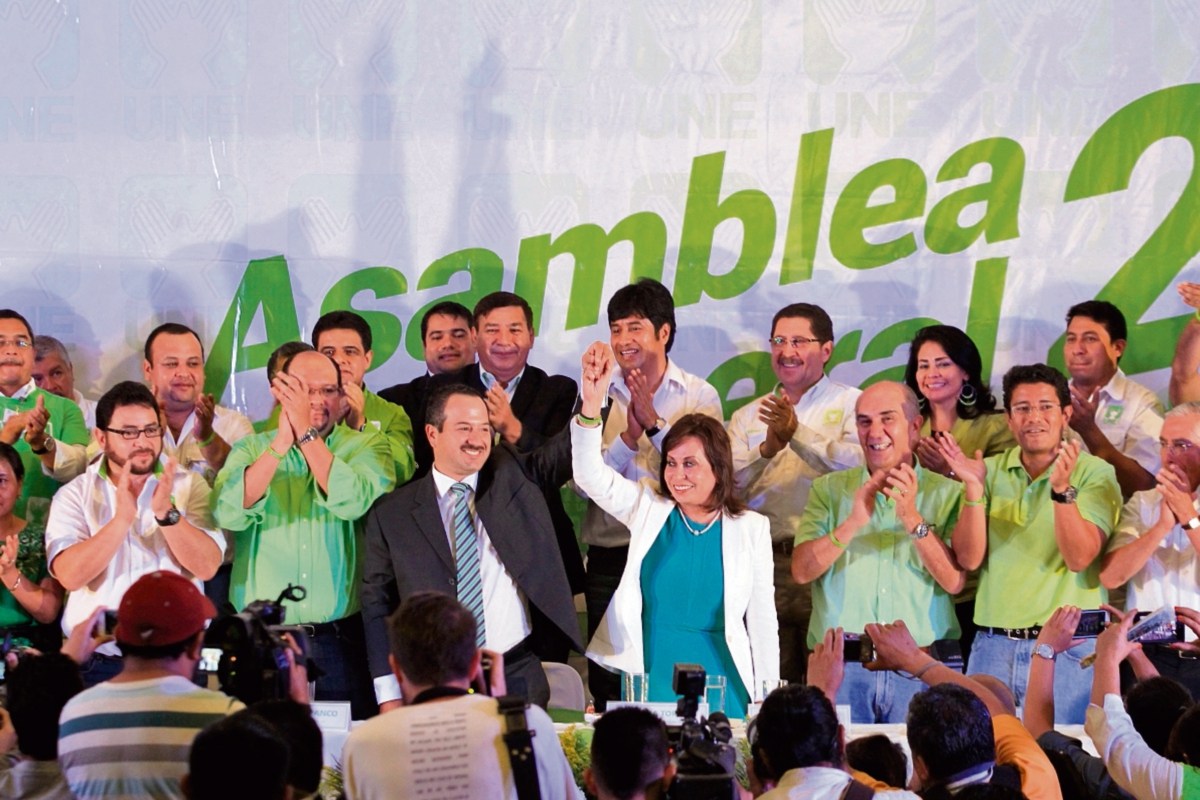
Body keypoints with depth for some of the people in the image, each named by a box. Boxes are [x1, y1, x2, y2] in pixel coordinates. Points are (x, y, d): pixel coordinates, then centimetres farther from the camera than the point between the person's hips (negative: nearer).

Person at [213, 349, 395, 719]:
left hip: (341, 641, -1)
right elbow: (229, 514, -10)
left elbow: (353, 502, -15)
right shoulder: (251, 449, 9)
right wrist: (282, 442, -16)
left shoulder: (367, 447, 6)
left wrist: (306, 433, -15)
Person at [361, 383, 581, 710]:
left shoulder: (513, 476, 7)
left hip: (516, 679, 1)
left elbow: (567, 451, -6)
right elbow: (377, 604, 5)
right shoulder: (392, 514, 3)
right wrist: (389, 695, -1)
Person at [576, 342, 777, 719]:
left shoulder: (751, 529, 2)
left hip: (722, 687, 0)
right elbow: (590, 475, -10)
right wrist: (592, 402, -24)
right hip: (650, 684, 0)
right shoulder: (648, 509, 4)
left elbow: (763, 619, 5)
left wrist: (768, 701, 2)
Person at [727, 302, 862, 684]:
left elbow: (861, 464, -10)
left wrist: (798, 434, -17)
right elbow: (729, 489, 5)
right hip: (764, 563, 3)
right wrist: (768, 449, -11)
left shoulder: (851, 404, 7)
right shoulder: (747, 417, 18)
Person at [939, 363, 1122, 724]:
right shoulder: (990, 471, 6)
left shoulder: (1095, 473, -3)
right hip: (993, 645, 3)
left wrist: (1062, 489, -26)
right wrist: (973, 489, -15)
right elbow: (969, 558, -2)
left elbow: (1079, 559, -14)